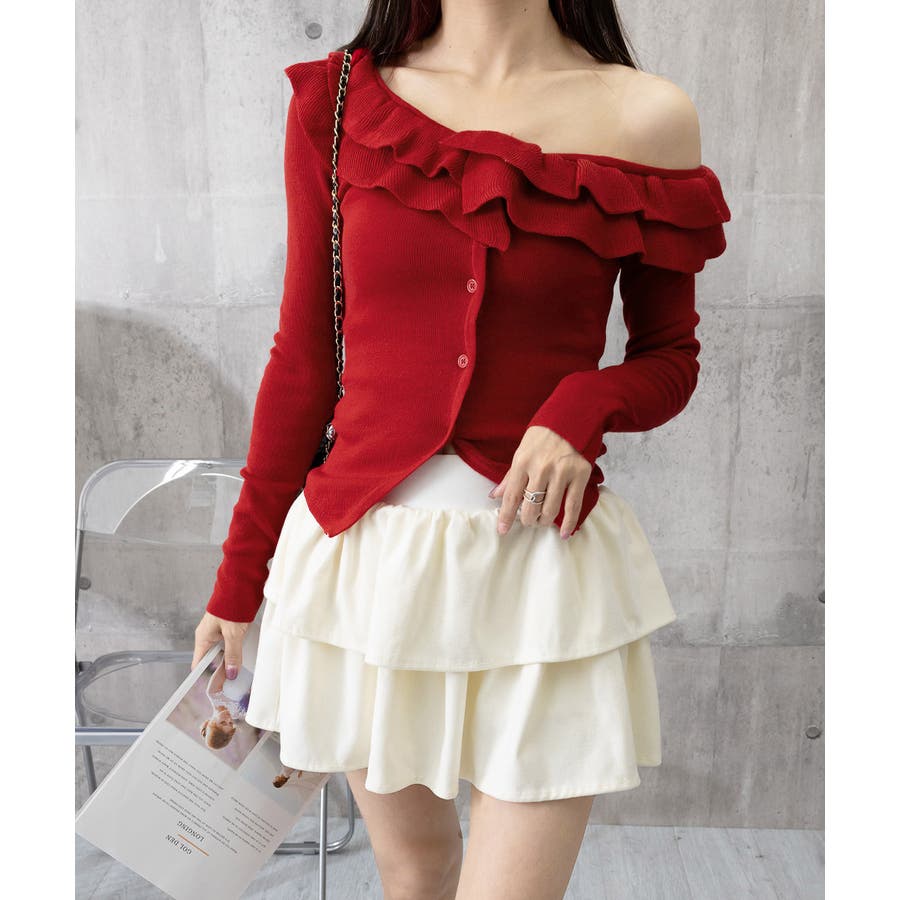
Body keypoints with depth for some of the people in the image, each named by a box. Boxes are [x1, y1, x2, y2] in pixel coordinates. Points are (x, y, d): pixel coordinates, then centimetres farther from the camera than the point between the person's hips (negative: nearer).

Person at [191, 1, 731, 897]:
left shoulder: (649, 117, -1)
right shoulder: (337, 99, 3)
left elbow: (670, 357, 8)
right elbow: (305, 356, 5)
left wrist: (583, 409, -16)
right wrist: (239, 579, 8)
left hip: (541, 553, -1)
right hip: (364, 549, 2)